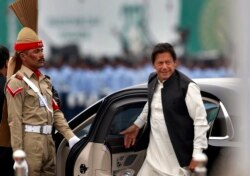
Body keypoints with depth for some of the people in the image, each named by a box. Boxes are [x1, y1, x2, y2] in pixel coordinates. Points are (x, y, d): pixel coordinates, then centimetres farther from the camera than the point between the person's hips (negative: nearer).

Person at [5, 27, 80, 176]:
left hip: (48, 140, 8)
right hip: (30, 141, -8)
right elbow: (15, 121, -14)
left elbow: (56, 112, 17)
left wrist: (70, 136, 4)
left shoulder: (44, 80, 18)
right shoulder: (17, 82, -8)